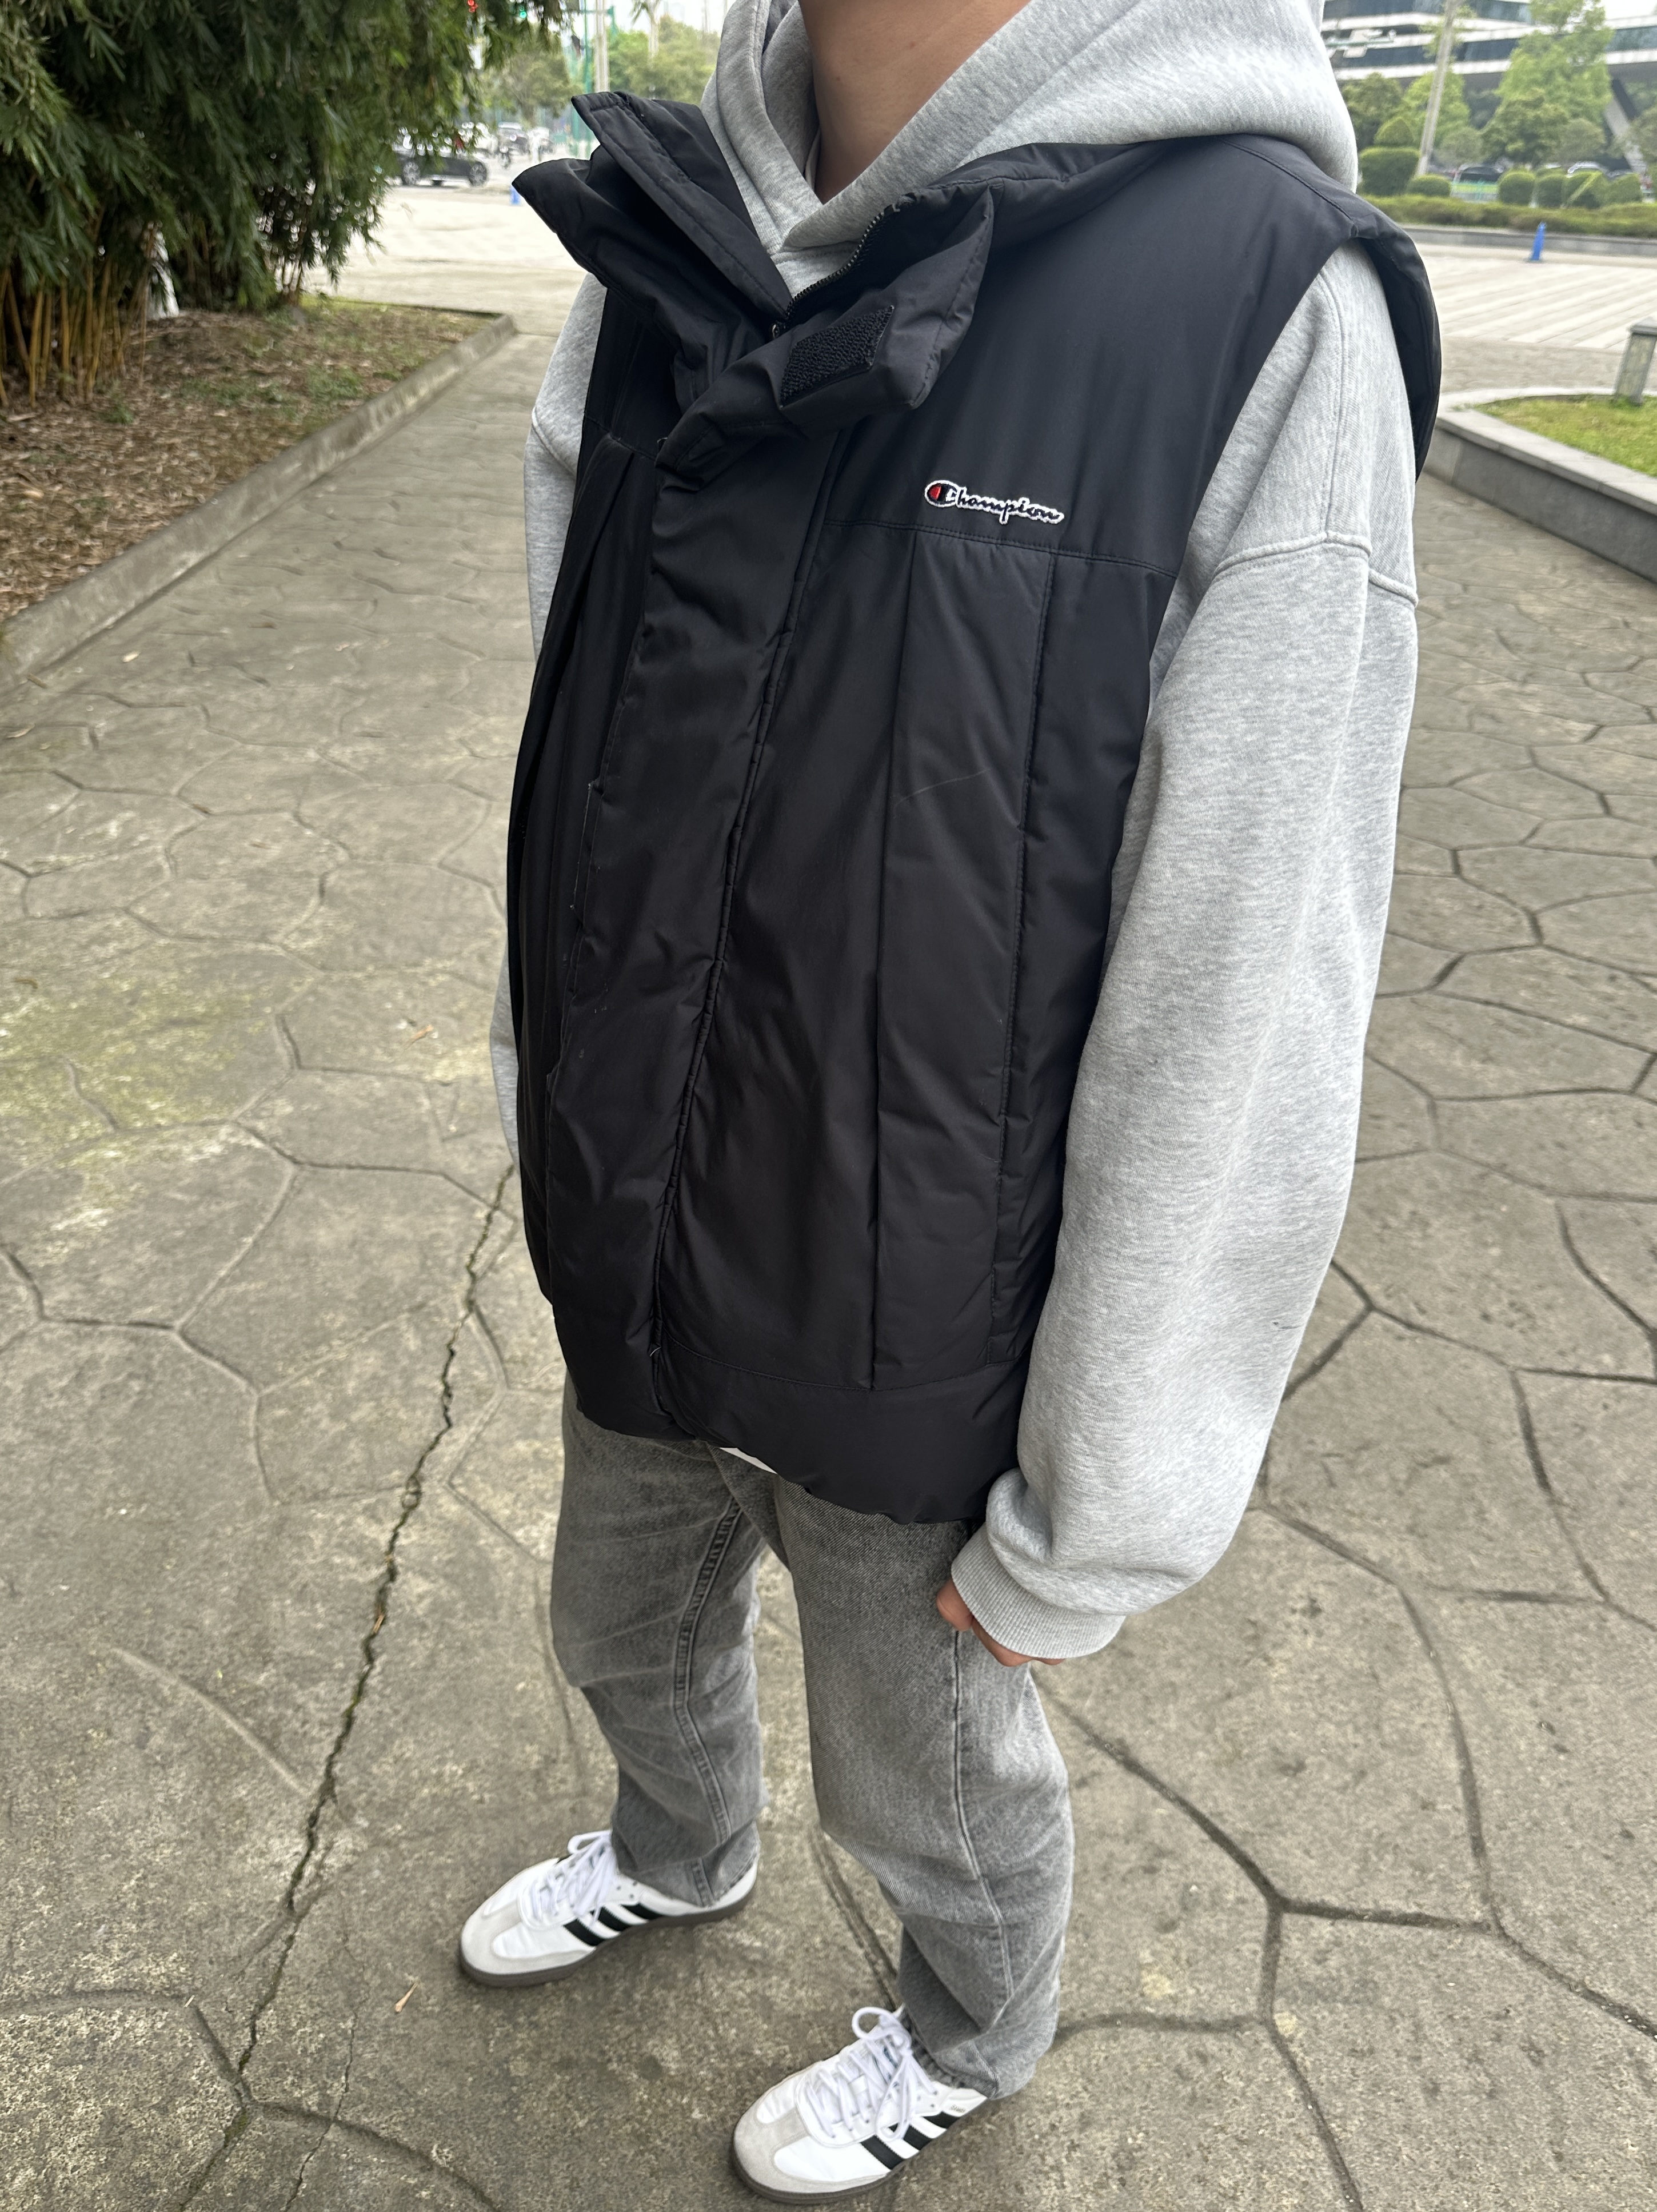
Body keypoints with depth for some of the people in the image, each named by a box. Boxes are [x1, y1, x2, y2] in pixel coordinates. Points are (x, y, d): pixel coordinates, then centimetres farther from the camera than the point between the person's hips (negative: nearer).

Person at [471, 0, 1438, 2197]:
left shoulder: (1262, 309, -23)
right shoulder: (655, 274, -4)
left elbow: (1241, 1030, -20)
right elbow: (576, 797, 4)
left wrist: (1091, 1514, -12)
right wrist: (557, 1157, 12)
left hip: (913, 1348, -5)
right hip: (646, 1280, 6)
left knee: (924, 1762, 22)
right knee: (630, 1631, 29)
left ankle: (976, 2032, 58)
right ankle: (680, 1853, 65)